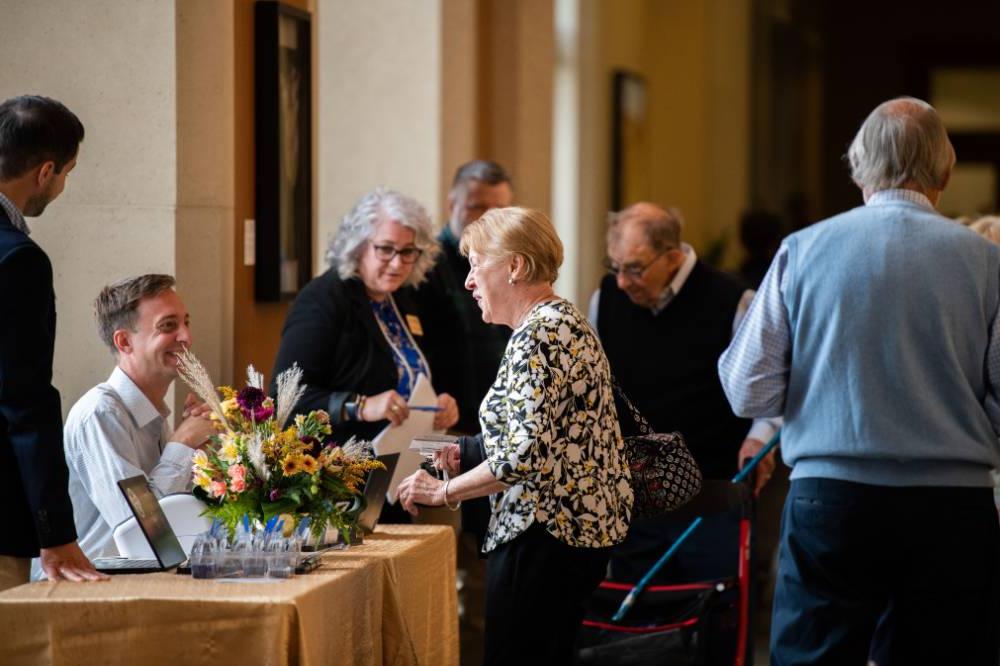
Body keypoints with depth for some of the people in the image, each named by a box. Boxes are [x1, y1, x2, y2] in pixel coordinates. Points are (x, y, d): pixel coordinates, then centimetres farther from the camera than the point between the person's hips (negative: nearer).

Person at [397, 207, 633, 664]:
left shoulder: (535, 335, -16)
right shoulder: (566, 320, 15)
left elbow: (524, 455, -24)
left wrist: (444, 491, -13)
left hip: (543, 534, -10)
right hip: (584, 524, 10)